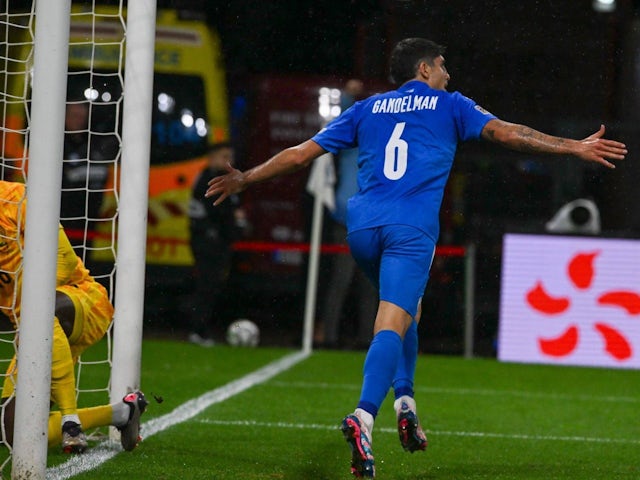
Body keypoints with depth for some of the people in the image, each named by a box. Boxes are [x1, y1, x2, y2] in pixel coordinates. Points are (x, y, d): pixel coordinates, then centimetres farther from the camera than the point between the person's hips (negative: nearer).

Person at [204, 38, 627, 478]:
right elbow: (505, 133, 6)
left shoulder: (366, 110, 23)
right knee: (392, 324, -15)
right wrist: (577, 148, 9)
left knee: (408, 308, 27)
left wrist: (245, 179, 32)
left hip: (363, 226, 5)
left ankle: (405, 400, 12)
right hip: (412, 228, -4)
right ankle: (364, 417, -36)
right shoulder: (450, 106, 15)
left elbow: (301, 153, 21)